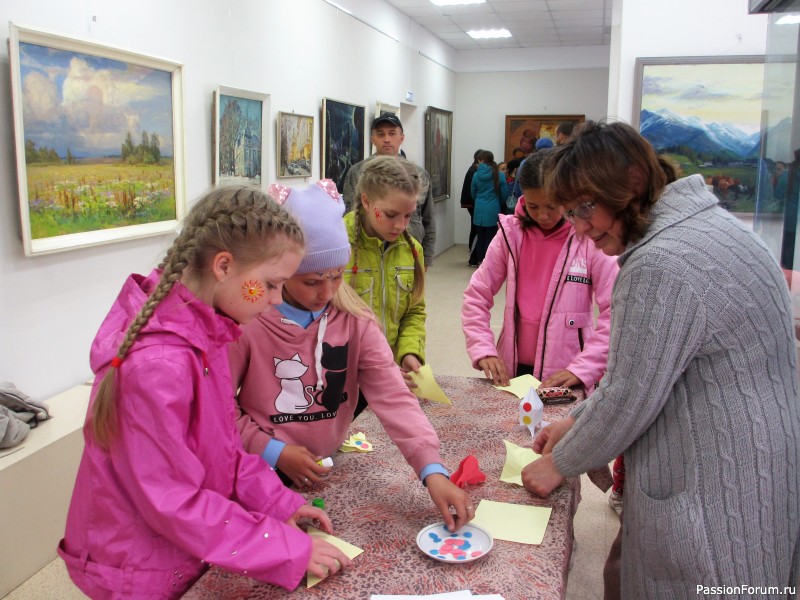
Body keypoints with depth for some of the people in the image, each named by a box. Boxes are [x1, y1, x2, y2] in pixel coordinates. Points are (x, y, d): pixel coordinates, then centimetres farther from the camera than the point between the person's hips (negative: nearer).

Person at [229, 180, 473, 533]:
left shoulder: (354, 320, -5)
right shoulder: (248, 322, -14)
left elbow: (392, 395, -14)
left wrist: (432, 470, -23)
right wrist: (273, 451, -13)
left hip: (329, 473, 3)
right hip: (264, 475, -2)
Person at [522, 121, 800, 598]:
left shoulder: (662, 265, -25)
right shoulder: (709, 223, 8)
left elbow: (628, 398, -20)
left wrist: (560, 464, -3)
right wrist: (577, 420, 14)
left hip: (715, 500, -9)